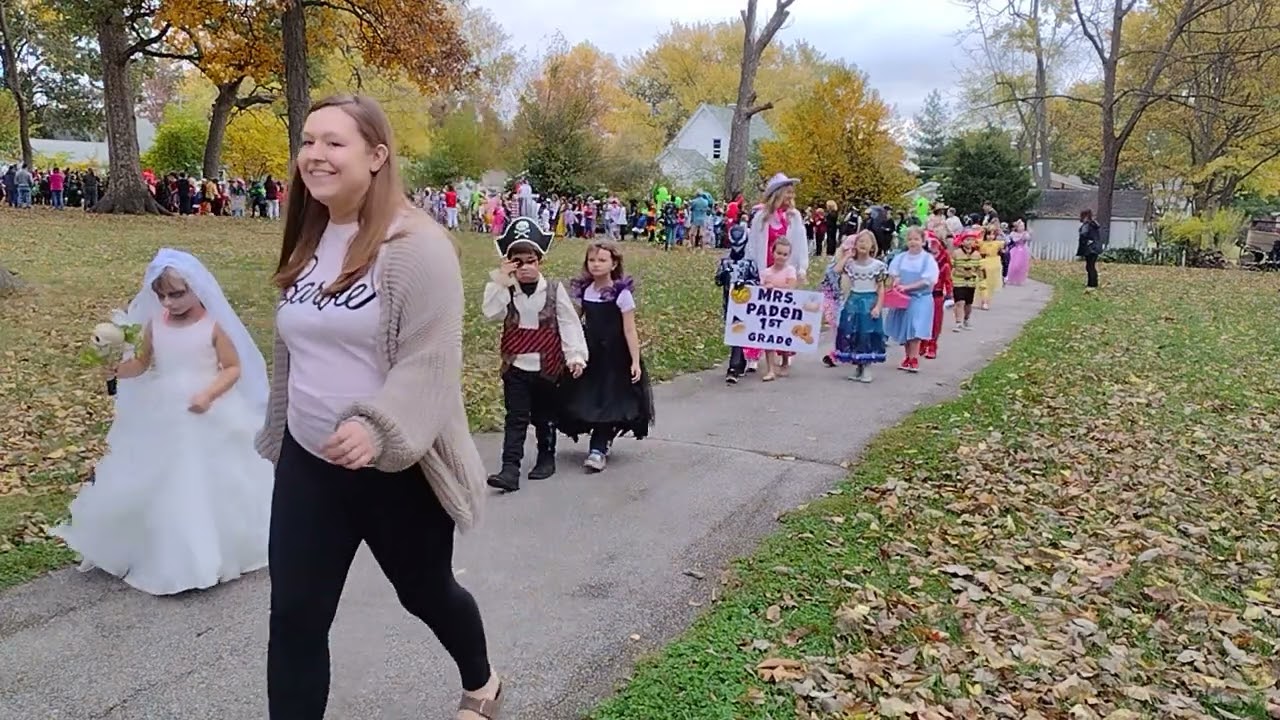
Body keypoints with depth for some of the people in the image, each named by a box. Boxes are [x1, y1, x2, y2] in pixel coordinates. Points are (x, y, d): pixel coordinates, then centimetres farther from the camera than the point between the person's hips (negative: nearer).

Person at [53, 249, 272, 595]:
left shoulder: (213, 326, -11)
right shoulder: (154, 324, 0)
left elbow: (234, 368, -9)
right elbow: (141, 364, 9)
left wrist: (209, 394, -24)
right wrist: (118, 369, -12)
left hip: (209, 420, -4)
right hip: (161, 419, 4)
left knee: (210, 488, 6)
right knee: (157, 490, 10)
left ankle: (211, 556, 22)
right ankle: (162, 558, 28)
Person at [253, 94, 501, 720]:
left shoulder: (415, 245, -16)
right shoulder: (305, 243, 7)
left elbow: (429, 359, -23)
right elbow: (293, 355, 16)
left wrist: (376, 425, -38)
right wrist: (276, 439, 21)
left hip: (397, 469, -5)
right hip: (308, 464, 6)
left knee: (425, 592, 17)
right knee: (294, 617, 4)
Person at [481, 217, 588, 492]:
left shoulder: (554, 290, -3)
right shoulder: (505, 291, 1)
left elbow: (570, 324, -6)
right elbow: (491, 313, -17)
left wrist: (576, 355, -13)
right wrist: (500, 281, -19)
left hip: (547, 366, 0)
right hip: (516, 366, 1)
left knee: (545, 417, 13)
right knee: (515, 419, -2)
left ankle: (546, 458, 31)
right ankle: (510, 469, -5)